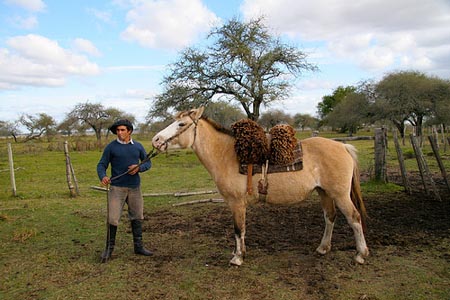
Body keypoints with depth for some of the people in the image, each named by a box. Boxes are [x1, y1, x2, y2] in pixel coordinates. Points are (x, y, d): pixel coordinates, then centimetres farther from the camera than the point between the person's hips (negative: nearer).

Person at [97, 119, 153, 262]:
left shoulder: (138, 146, 5)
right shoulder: (111, 147, -2)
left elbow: (148, 162, 10)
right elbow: (101, 165, -2)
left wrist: (139, 168, -11)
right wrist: (103, 176, -23)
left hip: (135, 187, 3)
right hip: (117, 188, -3)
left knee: (137, 217, 12)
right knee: (112, 219, -3)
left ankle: (138, 246, 26)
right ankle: (109, 248, 15)